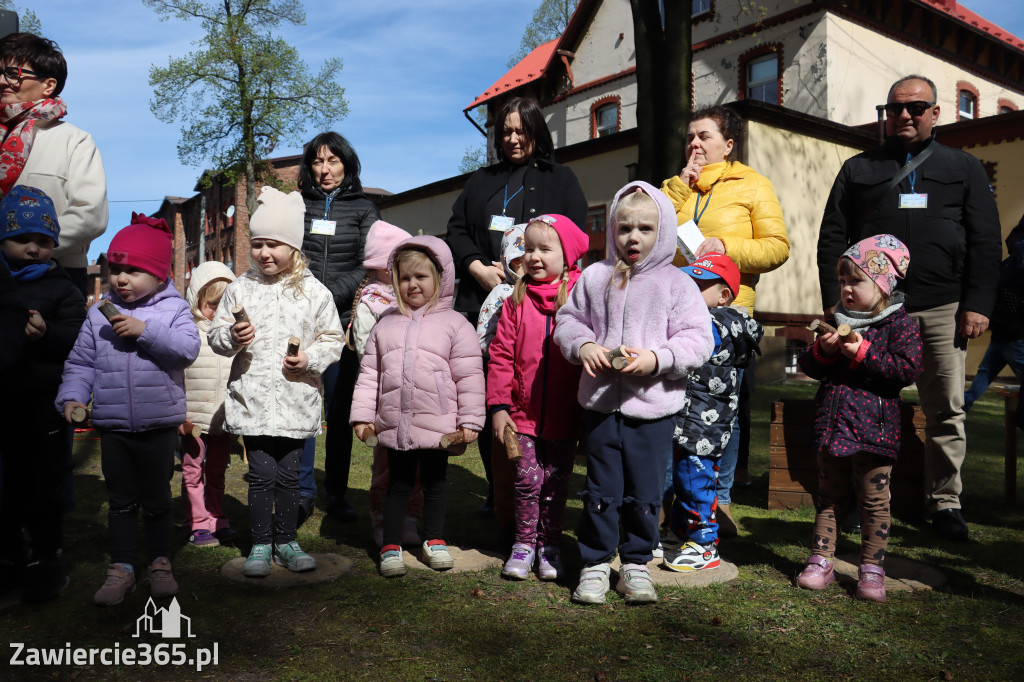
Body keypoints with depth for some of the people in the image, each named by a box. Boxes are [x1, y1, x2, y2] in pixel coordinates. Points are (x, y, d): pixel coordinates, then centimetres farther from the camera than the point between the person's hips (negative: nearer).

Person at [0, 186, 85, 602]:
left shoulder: (62, 289, -1)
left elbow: (78, 341, -10)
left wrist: (47, 334, -27)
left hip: (44, 405, -3)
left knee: (44, 485, 6)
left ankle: (45, 558, 20)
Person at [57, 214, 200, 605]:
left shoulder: (173, 309, -4)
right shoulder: (98, 314, 5)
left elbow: (188, 348, -20)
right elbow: (81, 362, 7)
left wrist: (146, 331, -26)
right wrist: (72, 397, -8)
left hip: (159, 425, -2)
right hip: (112, 426, 3)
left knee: (157, 500, 11)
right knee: (121, 501, 12)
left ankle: (160, 565, 26)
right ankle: (120, 569, 24)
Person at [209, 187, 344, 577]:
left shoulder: (314, 291, 1)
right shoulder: (240, 289, 4)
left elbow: (333, 339, 5)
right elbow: (216, 336, 9)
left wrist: (309, 359, -12)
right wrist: (232, 337, -13)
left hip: (296, 399, 0)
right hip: (252, 397, 0)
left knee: (289, 473, 9)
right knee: (262, 473, 1)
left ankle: (286, 541, 26)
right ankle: (260, 545, 18)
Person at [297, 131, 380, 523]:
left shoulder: (363, 209, 11)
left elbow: (370, 267, 0)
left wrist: (329, 295, -12)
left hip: (342, 321, 0)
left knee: (339, 411, 4)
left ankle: (336, 494, 15)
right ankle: (302, 493, 7)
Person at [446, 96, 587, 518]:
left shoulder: (560, 180, 13)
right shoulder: (481, 182, 25)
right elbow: (456, 231, 15)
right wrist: (480, 269, -4)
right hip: (481, 302, 4)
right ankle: (496, 488, 11)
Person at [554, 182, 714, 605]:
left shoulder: (677, 284, -1)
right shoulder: (595, 277, 5)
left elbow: (698, 340, -4)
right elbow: (568, 320, 12)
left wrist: (657, 358, -18)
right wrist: (583, 346, -8)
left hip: (654, 409, -1)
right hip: (601, 404, 1)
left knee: (645, 495, 9)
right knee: (601, 491, 9)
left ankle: (636, 563, 28)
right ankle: (595, 565, 23)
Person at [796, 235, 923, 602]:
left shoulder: (900, 323, -4)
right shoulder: (836, 320, 11)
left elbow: (908, 369, -16)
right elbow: (807, 365, 11)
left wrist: (862, 353, -19)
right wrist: (822, 350, -10)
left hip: (873, 429, -5)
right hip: (831, 424, 5)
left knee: (874, 500, 3)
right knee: (829, 497, 12)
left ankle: (872, 569, 15)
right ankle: (821, 561, 20)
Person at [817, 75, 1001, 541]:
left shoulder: (963, 167, 16)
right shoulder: (858, 169, 15)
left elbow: (985, 241, 9)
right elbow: (832, 237, 8)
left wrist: (977, 303, -2)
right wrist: (834, 301, -2)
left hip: (942, 309, 1)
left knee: (946, 411, 2)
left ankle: (945, 504, 14)